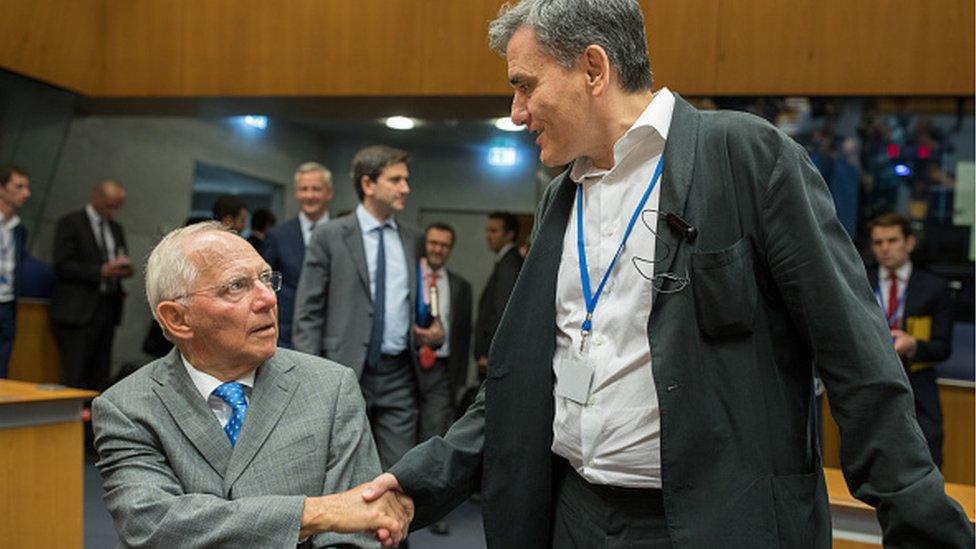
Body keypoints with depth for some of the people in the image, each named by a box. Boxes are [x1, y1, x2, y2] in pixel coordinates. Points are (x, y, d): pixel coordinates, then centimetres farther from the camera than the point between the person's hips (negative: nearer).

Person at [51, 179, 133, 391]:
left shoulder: (116, 228, 18)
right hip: (78, 311, -6)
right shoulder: (70, 224, -2)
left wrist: (124, 269, 1)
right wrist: (102, 271, -17)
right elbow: (61, 266, -10)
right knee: (75, 376, -9)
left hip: (107, 309, 6)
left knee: (100, 377, 4)